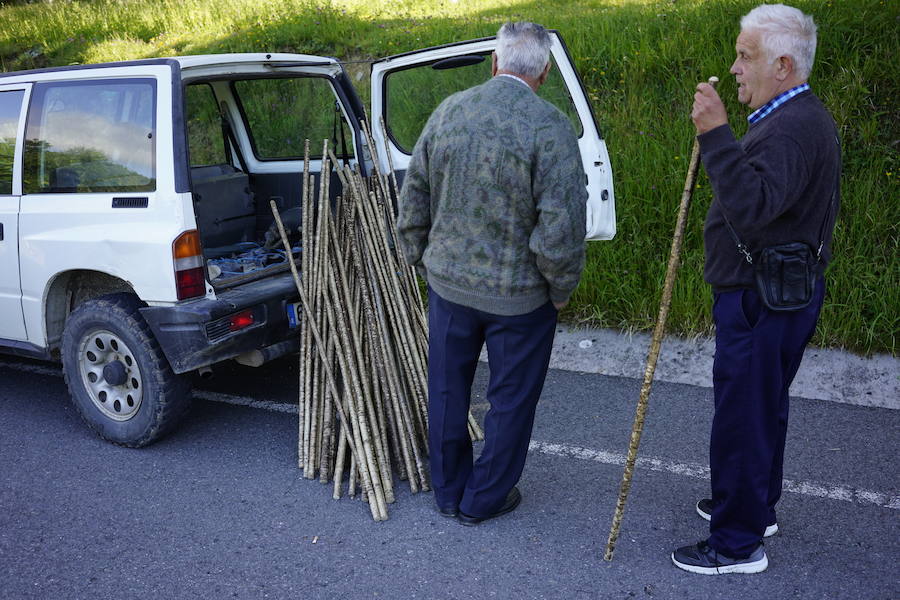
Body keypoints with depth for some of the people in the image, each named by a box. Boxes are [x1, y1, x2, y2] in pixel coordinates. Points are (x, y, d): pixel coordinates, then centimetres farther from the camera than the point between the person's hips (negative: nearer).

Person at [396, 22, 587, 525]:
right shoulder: (549, 125, -17)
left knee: (447, 388, 19)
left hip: (448, 281, 5)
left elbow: (412, 205, 5)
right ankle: (484, 499, 29)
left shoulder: (448, 111, -1)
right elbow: (562, 226, -20)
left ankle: (449, 490, 35)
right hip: (519, 294, -4)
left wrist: (422, 261, 18)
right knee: (512, 398, 15)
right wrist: (562, 288, -4)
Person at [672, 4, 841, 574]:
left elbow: (751, 207, -36)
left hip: (763, 302, -11)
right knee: (763, 408, 23)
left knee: (742, 418, -1)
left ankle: (738, 544, 12)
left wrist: (716, 135, -36)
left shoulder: (792, 128, -22)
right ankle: (757, 506, 40)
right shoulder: (802, 117, 15)